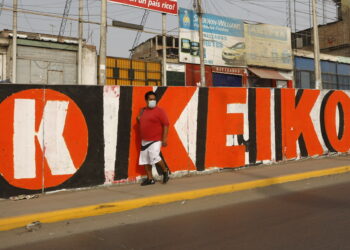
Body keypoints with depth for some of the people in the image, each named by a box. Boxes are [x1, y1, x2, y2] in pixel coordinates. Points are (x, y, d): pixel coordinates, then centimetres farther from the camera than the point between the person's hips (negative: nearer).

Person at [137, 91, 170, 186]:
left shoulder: (159, 111, -7)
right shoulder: (143, 110, 13)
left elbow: (166, 124, -11)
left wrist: (164, 138, -17)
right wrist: (138, 119, 5)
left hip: (155, 140, -7)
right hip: (144, 140, 7)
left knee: (155, 158, -16)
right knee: (145, 160, 7)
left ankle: (165, 171, 11)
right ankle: (150, 179, 19)